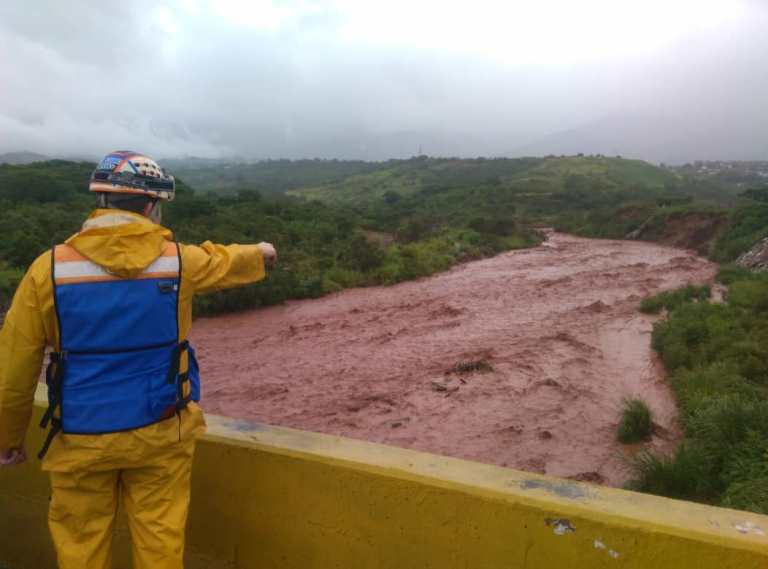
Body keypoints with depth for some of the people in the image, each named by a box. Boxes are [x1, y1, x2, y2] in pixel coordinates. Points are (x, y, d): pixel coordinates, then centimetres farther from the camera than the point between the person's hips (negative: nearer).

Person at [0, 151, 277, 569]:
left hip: (81, 438, 0)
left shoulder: (49, 269, -11)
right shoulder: (179, 260, -9)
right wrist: (260, 253, 36)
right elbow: (227, 260, 14)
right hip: (161, 432, 1)